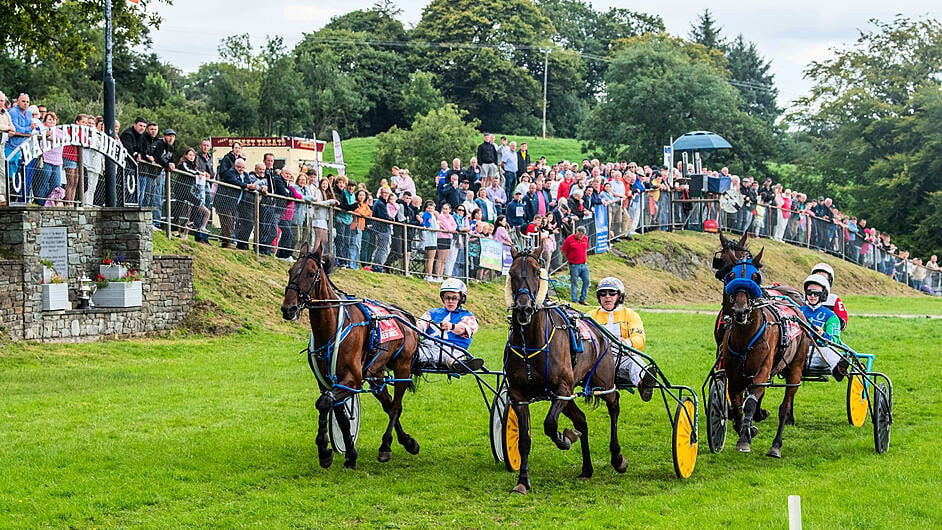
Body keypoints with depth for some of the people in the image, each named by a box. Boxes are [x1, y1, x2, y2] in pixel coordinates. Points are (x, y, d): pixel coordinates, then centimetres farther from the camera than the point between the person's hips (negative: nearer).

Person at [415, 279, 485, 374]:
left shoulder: (467, 316, 20)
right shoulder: (433, 313, 30)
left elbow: (464, 328, -4)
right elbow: (421, 324, 11)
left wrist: (452, 326, -30)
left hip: (452, 349, -2)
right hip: (428, 345, 2)